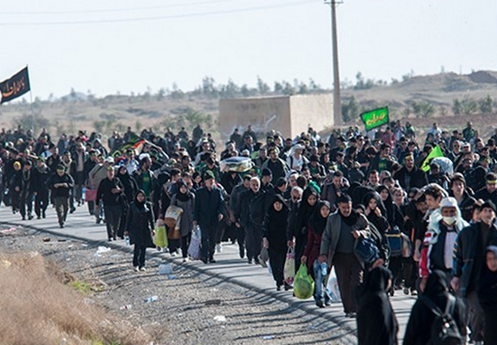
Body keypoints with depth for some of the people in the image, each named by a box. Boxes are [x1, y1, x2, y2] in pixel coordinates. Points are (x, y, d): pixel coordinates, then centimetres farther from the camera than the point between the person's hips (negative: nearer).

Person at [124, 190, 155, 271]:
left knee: (143, 247, 4)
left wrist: (152, 228, 0)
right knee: (137, 245, -15)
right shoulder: (132, 205, 3)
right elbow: (129, 218, 7)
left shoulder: (148, 205, 4)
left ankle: (142, 265, 12)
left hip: (145, 229, 2)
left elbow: (151, 217, 6)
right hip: (135, 228, -2)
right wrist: (127, 229, 6)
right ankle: (136, 264, -9)